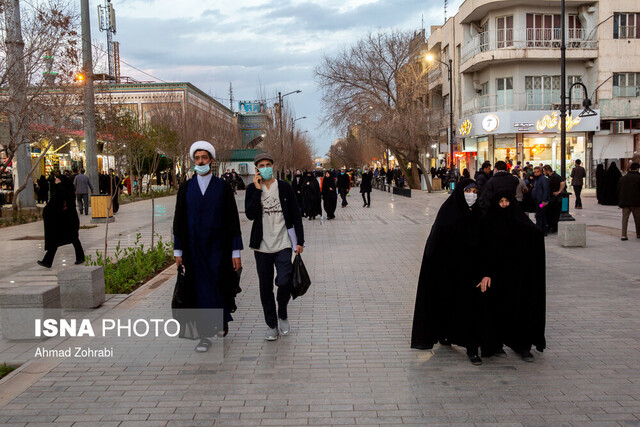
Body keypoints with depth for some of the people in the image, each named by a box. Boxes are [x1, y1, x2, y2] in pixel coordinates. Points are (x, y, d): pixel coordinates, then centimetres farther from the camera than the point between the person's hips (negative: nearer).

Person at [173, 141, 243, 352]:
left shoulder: (223, 187, -1)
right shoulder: (185, 188, 5)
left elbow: (233, 220, -2)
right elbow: (179, 221, 7)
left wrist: (236, 252, -5)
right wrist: (178, 251, 4)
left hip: (218, 248, -1)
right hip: (194, 249, 2)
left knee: (219, 287, 1)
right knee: (200, 290, 2)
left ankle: (223, 317, 31)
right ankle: (206, 334, 12)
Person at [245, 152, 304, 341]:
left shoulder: (284, 187, 2)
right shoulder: (252, 189, 3)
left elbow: (296, 215, 4)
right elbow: (250, 214, -12)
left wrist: (299, 240, 0)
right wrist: (257, 190, -15)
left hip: (283, 243, -1)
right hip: (262, 246, 1)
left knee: (284, 282, -15)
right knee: (266, 287, 7)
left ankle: (283, 315, 13)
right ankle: (271, 324, 22)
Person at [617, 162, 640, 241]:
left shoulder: (622, 178, 12)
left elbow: (618, 191, 14)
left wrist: (619, 202, 18)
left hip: (624, 202, 4)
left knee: (625, 218, 1)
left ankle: (623, 235, -9)